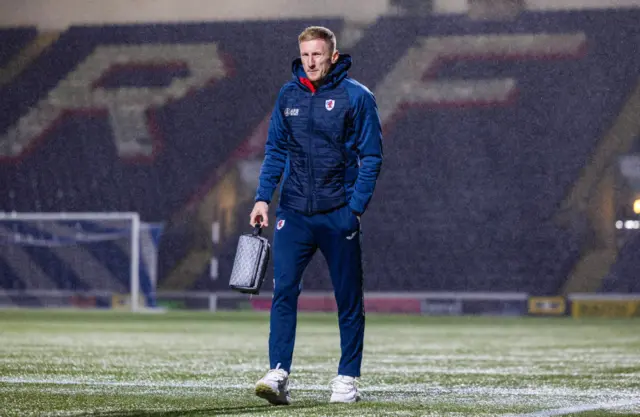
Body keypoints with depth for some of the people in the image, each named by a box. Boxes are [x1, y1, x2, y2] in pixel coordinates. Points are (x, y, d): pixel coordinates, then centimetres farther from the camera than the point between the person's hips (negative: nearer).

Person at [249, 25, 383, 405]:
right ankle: (279, 375, -15)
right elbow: (276, 151, 13)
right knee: (284, 290, -11)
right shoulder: (288, 96, 7)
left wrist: (356, 209, -12)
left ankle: (348, 379, 15)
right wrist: (263, 198, 1)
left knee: (349, 299, 5)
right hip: (294, 213, 3)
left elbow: (372, 157, -4)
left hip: (339, 214, -3)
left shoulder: (357, 96, -4)